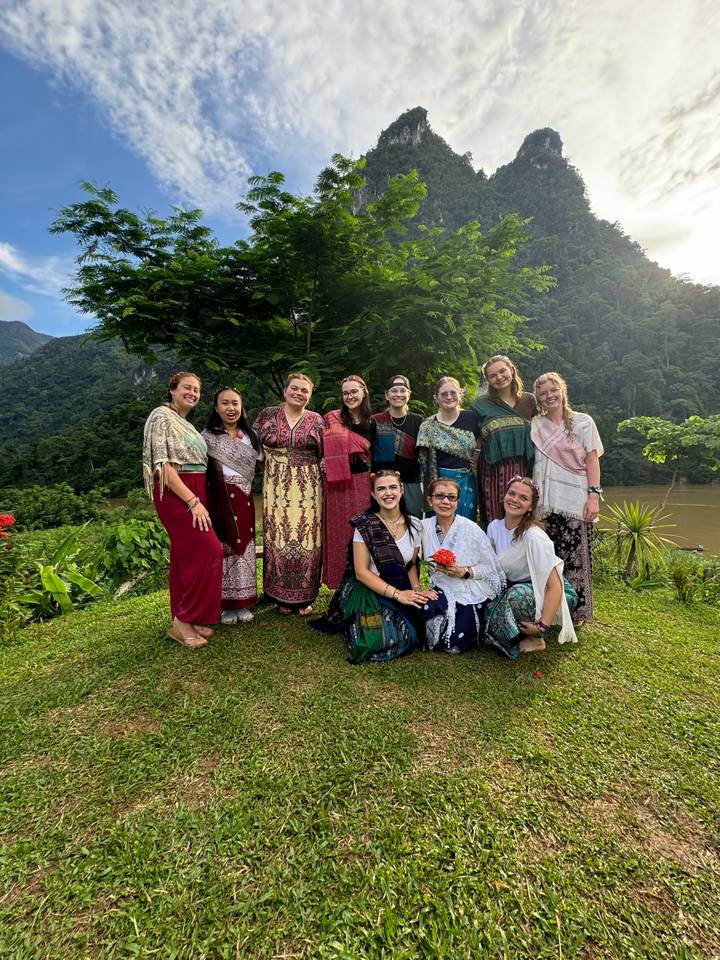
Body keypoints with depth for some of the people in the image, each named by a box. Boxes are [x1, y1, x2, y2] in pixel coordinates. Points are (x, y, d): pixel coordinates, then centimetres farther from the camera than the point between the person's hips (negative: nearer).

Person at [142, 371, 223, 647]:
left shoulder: (186, 424, 20)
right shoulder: (162, 416, -7)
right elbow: (163, 465, -17)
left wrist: (198, 498, 7)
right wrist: (193, 501, -21)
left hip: (194, 493, 9)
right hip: (175, 494, -8)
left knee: (186, 556, 10)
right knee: (209, 551, -14)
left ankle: (184, 618, 19)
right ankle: (183, 621, -3)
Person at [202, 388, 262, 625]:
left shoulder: (250, 435, 11)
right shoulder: (208, 437, -1)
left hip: (244, 499, 4)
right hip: (220, 499, -3)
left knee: (244, 546, 6)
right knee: (224, 547, 1)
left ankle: (243, 603, 18)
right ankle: (226, 605, 15)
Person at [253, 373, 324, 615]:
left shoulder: (316, 420, 6)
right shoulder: (267, 415, 6)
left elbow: (324, 456, 8)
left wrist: (323, 485, 3)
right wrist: (271, 463, 3)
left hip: (308, 490, 0)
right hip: (276, 489, 0)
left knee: (307, 540, 2)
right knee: (278, 540, 3)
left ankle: (305, 598, 18)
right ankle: (282, 597, 20)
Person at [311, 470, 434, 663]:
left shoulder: (413, 524, 0)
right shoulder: (365, 525, -14)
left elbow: (411, 564, 9)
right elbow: (361, 572, -15)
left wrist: (417, 589, -10)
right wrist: (397, 594, -21)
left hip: (403, 592, 4)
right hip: (366, 591, -4)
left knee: (409, 634, -18)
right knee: (383, 640, -24)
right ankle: (353, 626, 8)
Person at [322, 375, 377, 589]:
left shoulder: (371, 423, 7)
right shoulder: (332, 419, 0)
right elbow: (321, 448, 2)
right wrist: (325, 463, -14)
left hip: (361, 482, 2)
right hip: (336, 484, -1)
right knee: (338, 531, 5)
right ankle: (339, 582, 19)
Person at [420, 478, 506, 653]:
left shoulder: (471, 529, -13)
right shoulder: (425, 527, -3)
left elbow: (491, 568, -6)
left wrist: (464, 572, -20)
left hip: (470, 593, -2)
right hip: (441, 590, 2)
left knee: (455, 644, -15)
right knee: (423, 606, -31)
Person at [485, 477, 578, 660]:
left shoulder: (534, 537, -28)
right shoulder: (494, 527, -7)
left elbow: (554, 585, -27)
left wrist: (542, 626, -29)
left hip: (545, 593, -6)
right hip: (514, 588, 6)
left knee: (516, 595, -36)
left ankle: (535, 638, -7)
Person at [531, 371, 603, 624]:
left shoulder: (583, 421, 6)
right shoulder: (535, 426, 12)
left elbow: (592, 460, 2)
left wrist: (594, 495, -8)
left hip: (574, 501, -2)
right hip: (544, 503, 2)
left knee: (574, 556, -1)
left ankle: (577, 611, 13)